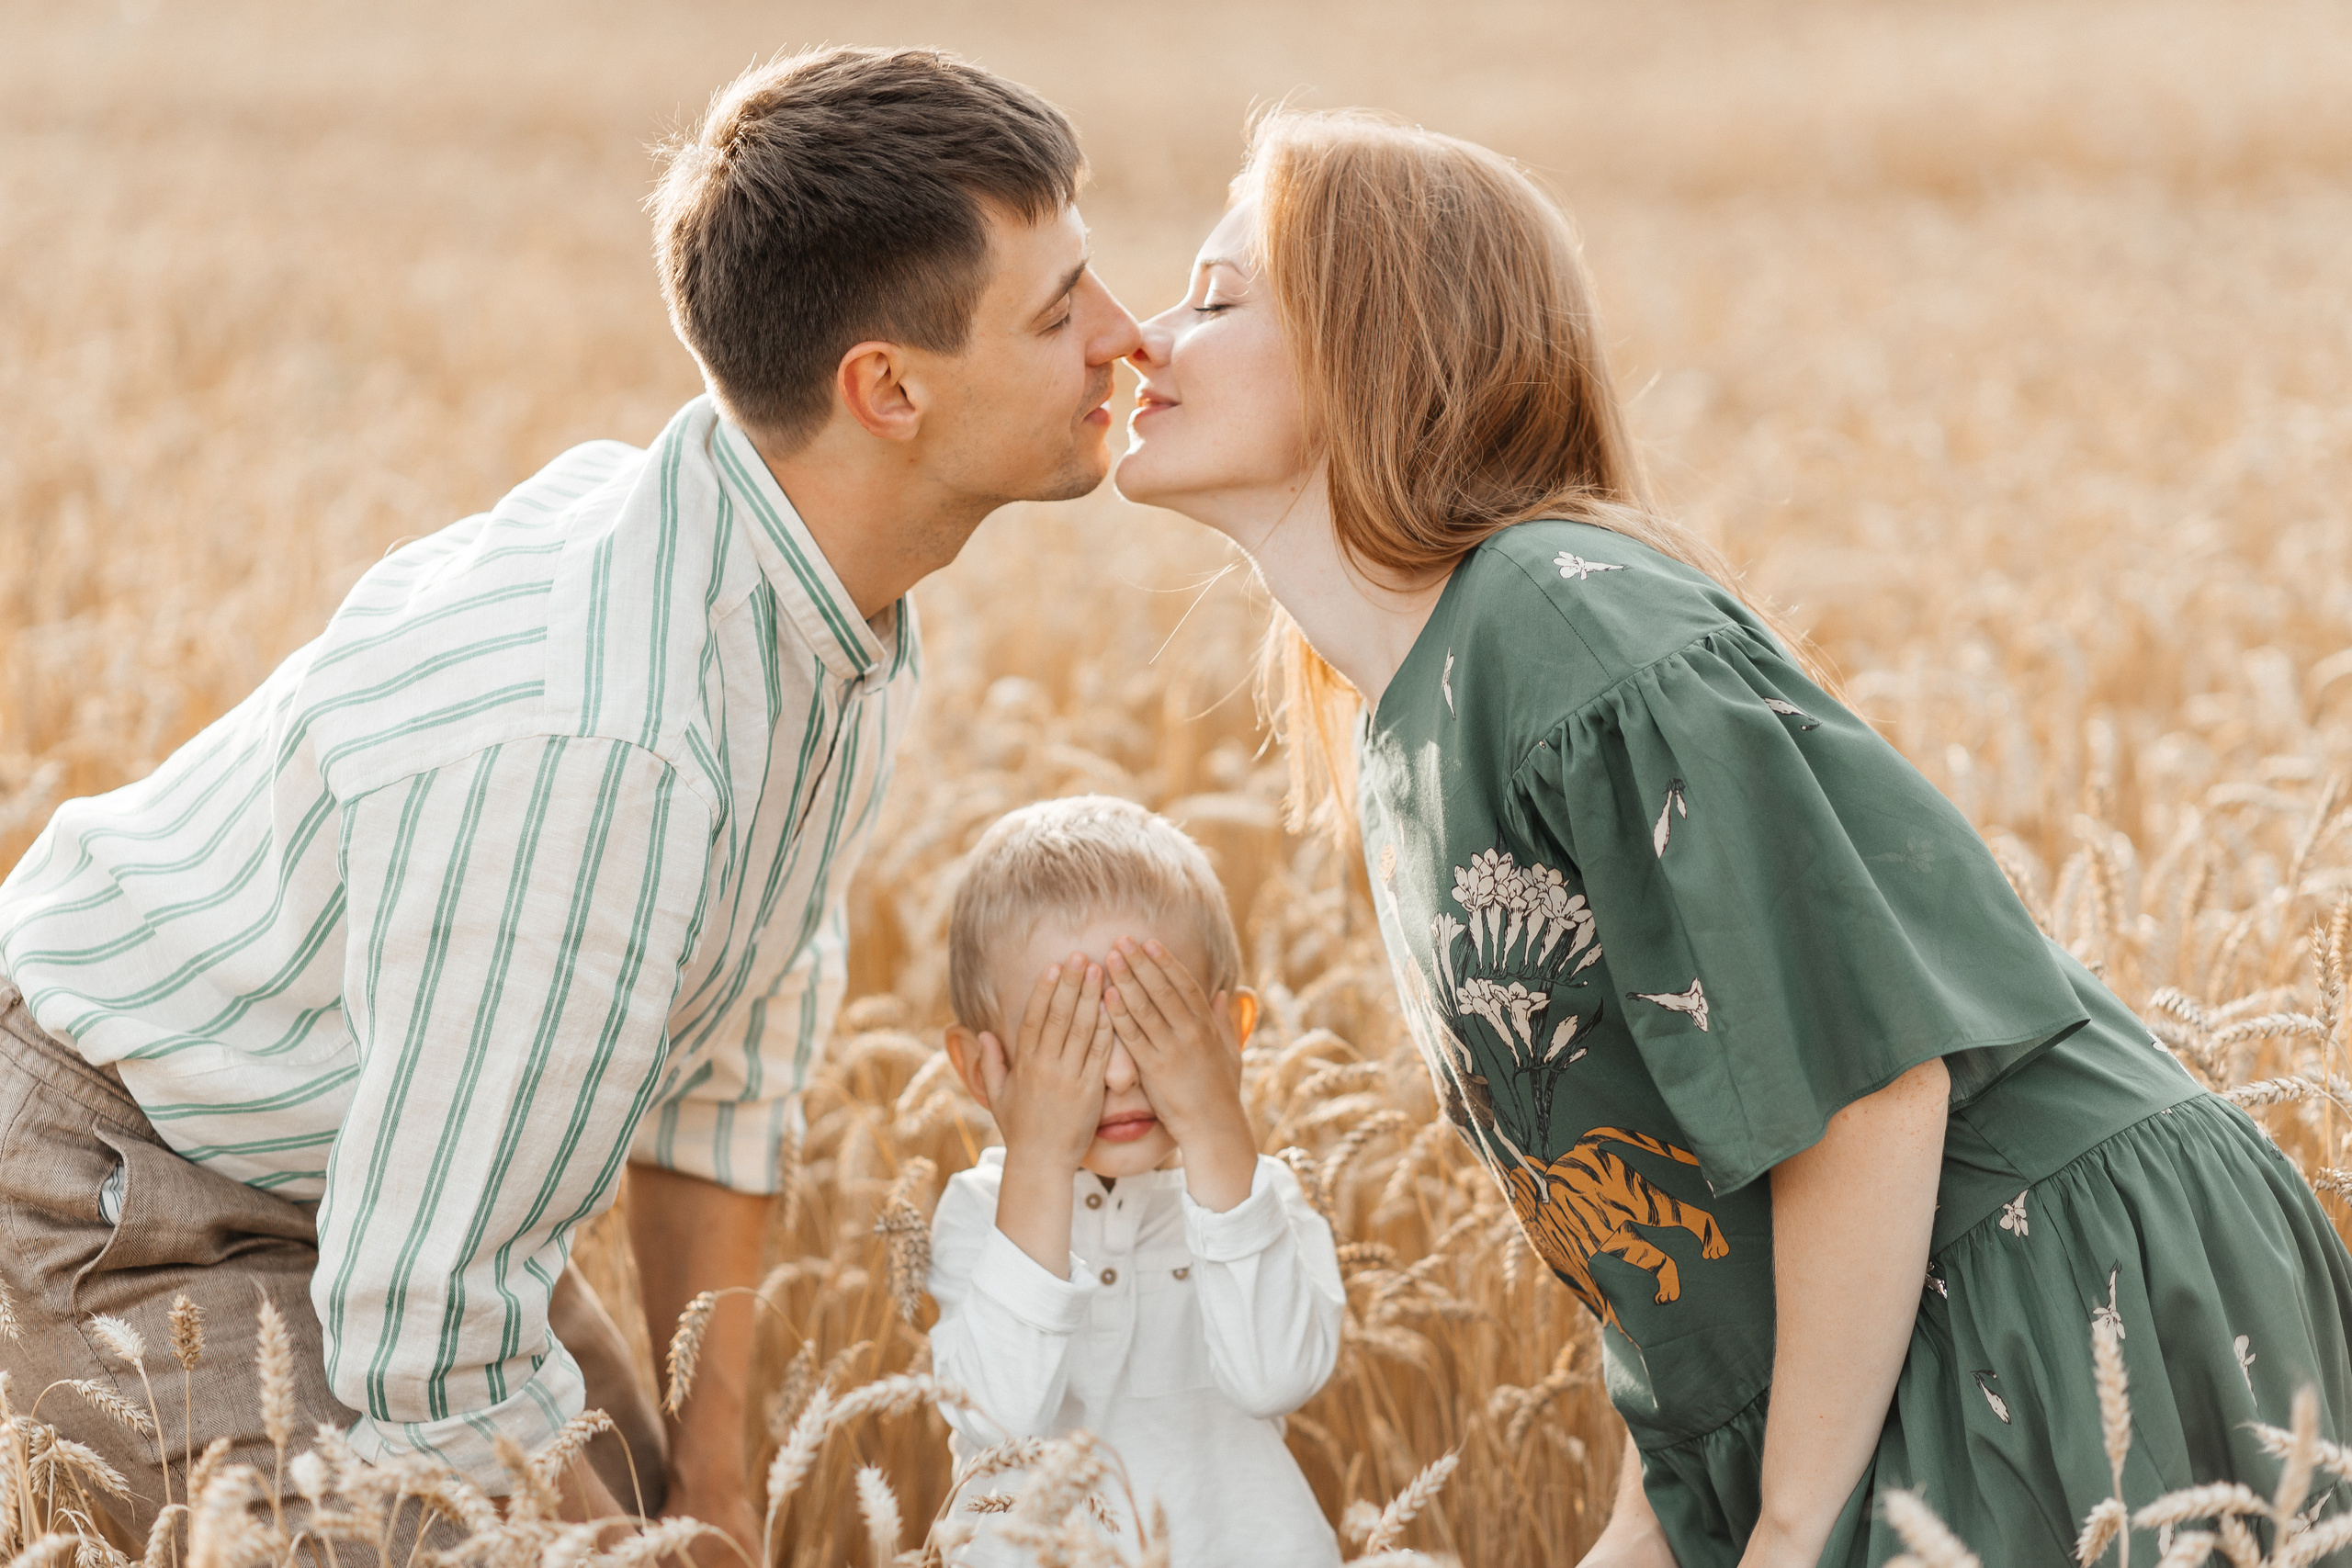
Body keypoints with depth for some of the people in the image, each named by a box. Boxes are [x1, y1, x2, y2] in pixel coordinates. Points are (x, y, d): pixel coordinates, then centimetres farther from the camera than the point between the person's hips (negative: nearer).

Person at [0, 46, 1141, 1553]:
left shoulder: (831, 592, -8)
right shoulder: (587, 743, -38)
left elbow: (730, 1045, 6)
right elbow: (425, 1333, -33)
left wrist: (712, 1474, 7)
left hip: (398, 1184, 9)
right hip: (128, 1194, -9)